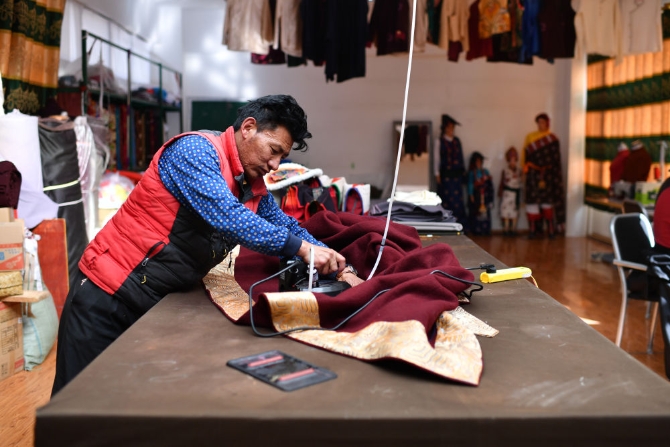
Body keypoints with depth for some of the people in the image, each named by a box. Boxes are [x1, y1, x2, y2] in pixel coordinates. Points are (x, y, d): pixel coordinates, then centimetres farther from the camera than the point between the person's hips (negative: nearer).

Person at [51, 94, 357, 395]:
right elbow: (225, 216, -30)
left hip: (159, 303, 7)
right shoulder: (196, 149, -17)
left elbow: (287, 228, 17)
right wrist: (301, 248, -29)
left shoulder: (255, 189, 7)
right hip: (108, 294, -7)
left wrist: (338, 269, 5)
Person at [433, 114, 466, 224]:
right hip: (445, 174, -4)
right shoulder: (440, 142, -1)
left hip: (457, 174, 4)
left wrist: (463, 171, 9)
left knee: (458, 199, 3)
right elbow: (436, 158, -1)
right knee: (446, 199, -4)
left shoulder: (457, 141, 12)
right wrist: (437, 174, -5)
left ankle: (458, 222, 7)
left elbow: (461, 156, 13)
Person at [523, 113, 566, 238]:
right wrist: (526, 167, -5)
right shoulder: (530, 137, 10)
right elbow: (525, 154, 7)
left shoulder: (553, 139, 4)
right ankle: (533, 228, -1)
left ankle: (551, 227, 5)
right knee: (533, 199, -4)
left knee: (547, 199, 0)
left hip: (547, 174, -1)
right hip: (533, 173, 1)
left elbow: (555, 158, 2)